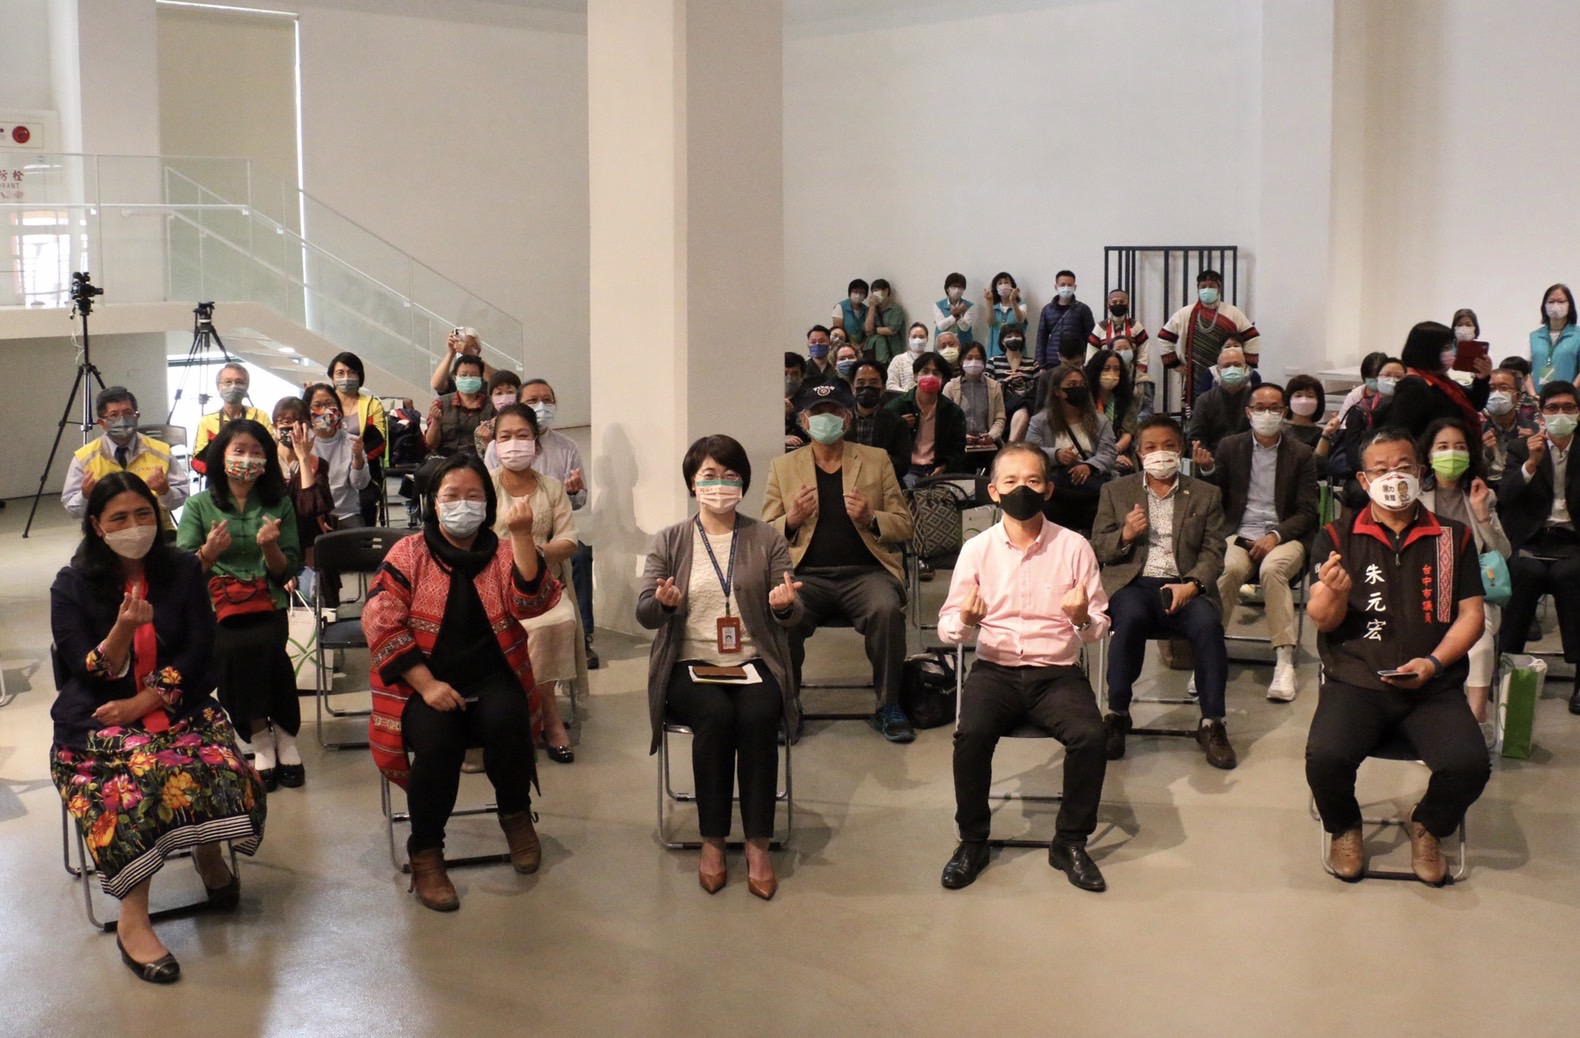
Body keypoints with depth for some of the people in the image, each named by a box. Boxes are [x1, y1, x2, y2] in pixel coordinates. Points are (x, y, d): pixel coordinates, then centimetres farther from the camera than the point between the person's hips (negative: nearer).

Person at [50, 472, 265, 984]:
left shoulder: (182, 571, 6)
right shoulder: (72, 586, 1)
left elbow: (199, 652, 0)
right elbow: (91, 673, -6)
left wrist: (143, 701, -13)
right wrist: (123, 629, -26)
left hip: (179, 707, 2)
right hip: (98, 719, -2)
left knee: (227, 771, -30)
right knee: (141, 778, -36)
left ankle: (208, 852, 4)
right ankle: (132, 920, -28)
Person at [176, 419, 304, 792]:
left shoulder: (279, 504, 10)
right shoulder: (199, 506, 8)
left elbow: (287, 572, 8)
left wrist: (270, 548, -12)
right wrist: (210, 551, -15)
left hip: (266, 605, 0)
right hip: (214, 608, 0)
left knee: (264, 646, -31)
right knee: (232, 648, -31)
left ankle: (283, 734, -14)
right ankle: (260, 737, -16)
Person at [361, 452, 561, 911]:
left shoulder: (502, 554, 10)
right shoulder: (409, 554, 5)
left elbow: (530, 603, -9)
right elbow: (380, 622, -6)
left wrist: (522, 536, -21)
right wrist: (427, 685, -16)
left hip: (492, 680, 2)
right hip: (424, 685, -1)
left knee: (507, 719, -31)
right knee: (438, 738, -32)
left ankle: (515, 812, -2)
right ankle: (425, 853, -12)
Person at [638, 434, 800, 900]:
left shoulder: (767, 539, 10)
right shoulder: (669, 541, 9)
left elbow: (792, 617, 4)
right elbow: (643, 614, 1)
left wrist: (784, 605, -21)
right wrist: (664, 602, -23)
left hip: (754, 663, 1)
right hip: (690, 666, 0)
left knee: (758, 716, -31)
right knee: (715, 715, -32)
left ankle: (758, 844, -22)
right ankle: (712, 841, -19)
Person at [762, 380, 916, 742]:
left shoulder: (876, 460, 14)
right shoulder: (783, 466, 15)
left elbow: (904, 526, 12)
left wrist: (870, 518, -9)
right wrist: (792, 519, -9)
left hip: (865, 572, 0)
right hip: (807, 574, 0)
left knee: (887, 610, -33)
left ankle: (888, 707, -15)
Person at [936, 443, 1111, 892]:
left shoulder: (1073, 546, 2)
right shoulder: (977, 549, 3)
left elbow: (1100, 628, 4)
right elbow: (947, 628, 4)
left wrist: (1083, 619, -20)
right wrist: (966, 620, -19)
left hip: (1058, 672, 0)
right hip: (995, 670, 0)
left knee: (1090, 736, -27)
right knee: (971, 733, -29)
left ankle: (1070, 842, -3)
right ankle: (972, 841, -5)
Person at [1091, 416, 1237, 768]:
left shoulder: (1205, 495, 16)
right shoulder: (1115, 492, 16)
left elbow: (1213, 552, 6)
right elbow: (1098, 549, 12)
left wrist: (1191, 585, -13)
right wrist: (1125, 535, -10)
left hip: (1185, 586, 1)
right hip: (1132, 584, -1)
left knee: (1208, 624, -31)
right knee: (1132, 618, -35)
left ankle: (1212, 725, -20)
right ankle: (1117, 716, -22)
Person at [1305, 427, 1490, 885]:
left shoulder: (1453, 538, 13)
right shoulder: (1338, 538, 9)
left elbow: (1471, 615, 8)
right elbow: (1323, 620, 1)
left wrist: (1433, 663, -9)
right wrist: (1334, 593, -23)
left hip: (1434, 688, 1)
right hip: (1356, 683, -1)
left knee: (1469, 764, -25)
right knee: (1325, 757, -29)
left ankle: (1427, 827, 10)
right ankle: (1344, 829, 7)